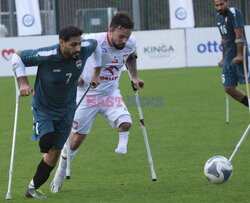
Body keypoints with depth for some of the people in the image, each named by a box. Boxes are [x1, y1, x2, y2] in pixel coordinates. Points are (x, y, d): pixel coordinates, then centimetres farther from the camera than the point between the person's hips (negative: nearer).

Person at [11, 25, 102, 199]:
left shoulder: (84, 49, -18)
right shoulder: (46, 56, -30)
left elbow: (96, 44, 8)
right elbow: (17, 57, -15)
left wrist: (97, 73, 10)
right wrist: (23, 83, -22)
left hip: (66, 108, 4)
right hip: (43, 108, -4)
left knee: (55, 152, 2)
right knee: (47, 143, -27)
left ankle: (33, 188, 15)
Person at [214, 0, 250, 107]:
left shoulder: (234, 13, -12)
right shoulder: (218, 17, 15)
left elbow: (239, 35, -20)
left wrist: (239, 55, -25)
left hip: (238, 57, -8)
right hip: (229, 57, 8)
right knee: (229, 88, 4)